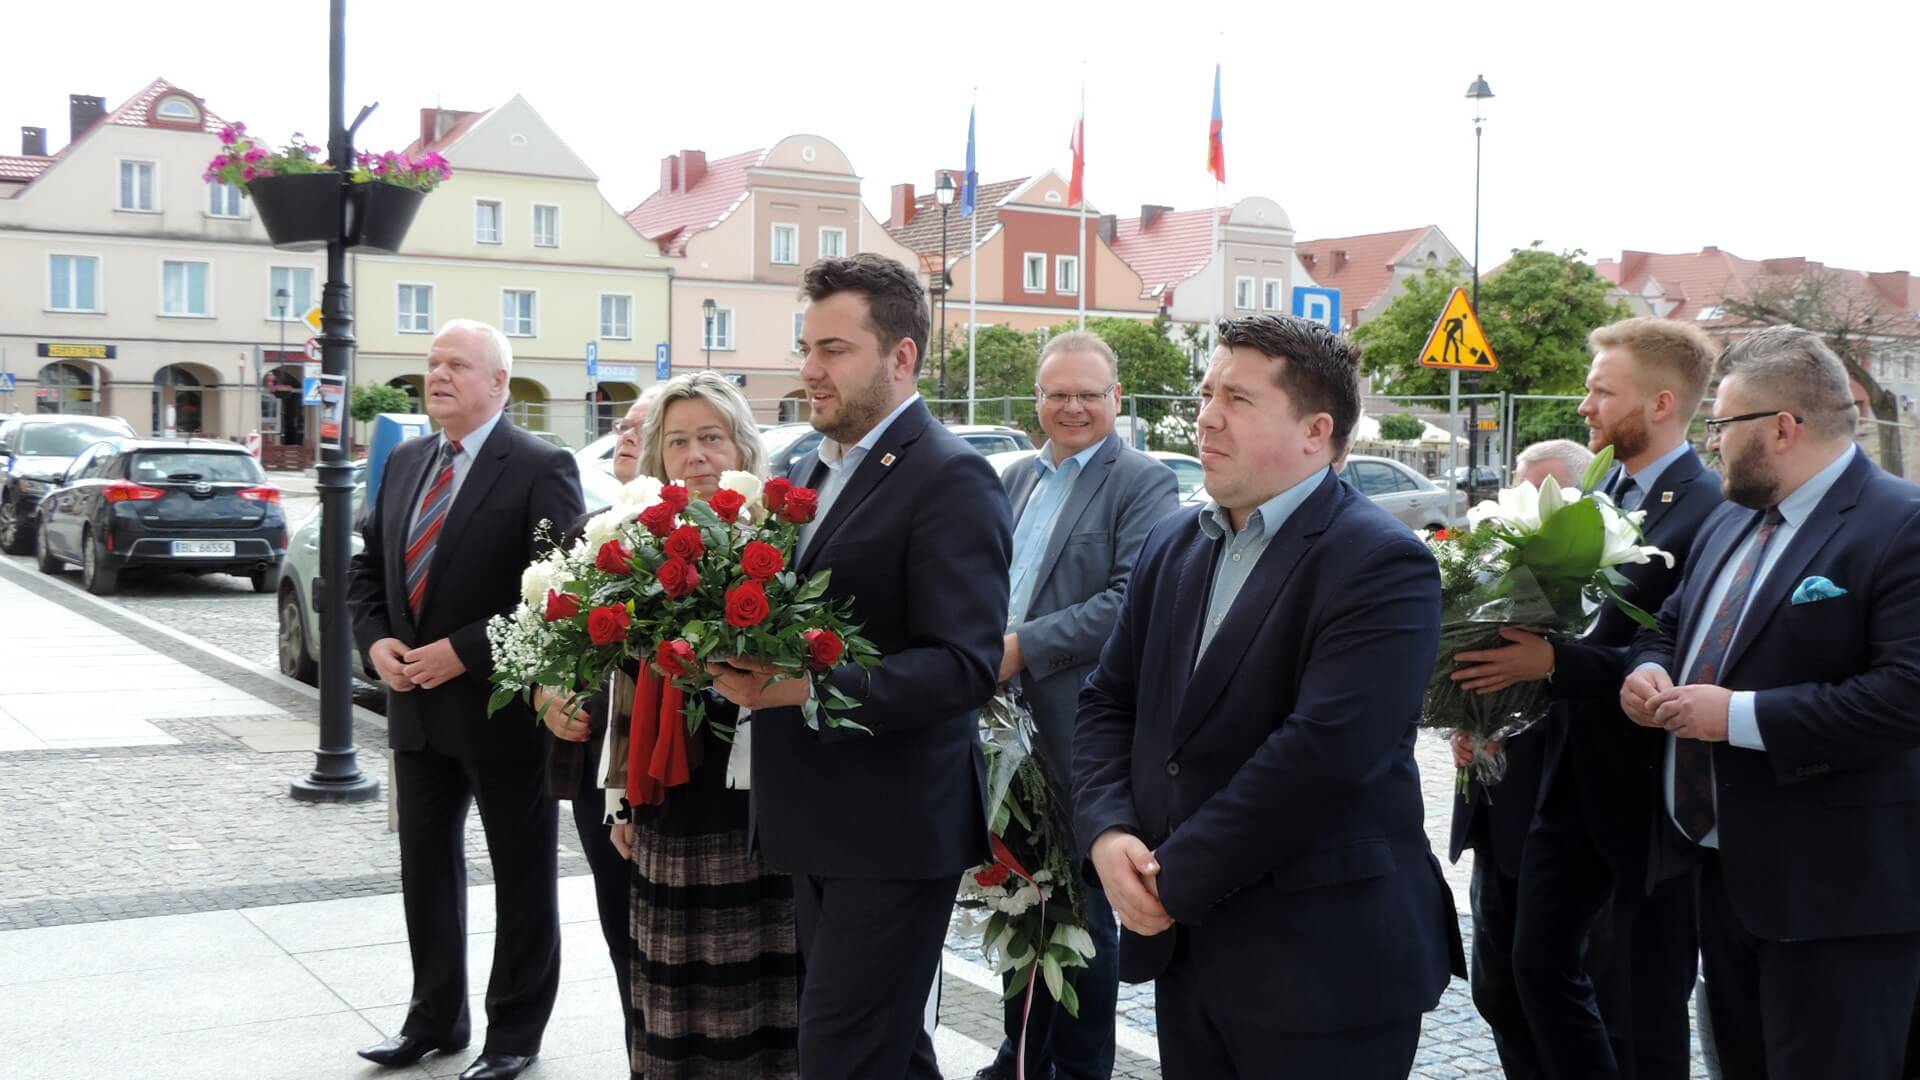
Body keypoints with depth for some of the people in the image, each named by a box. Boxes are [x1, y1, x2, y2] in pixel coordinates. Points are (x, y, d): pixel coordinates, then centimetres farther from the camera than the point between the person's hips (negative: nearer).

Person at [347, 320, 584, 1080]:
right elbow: (368, 569, 16)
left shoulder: (541, 470, -13)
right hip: (417, 706, 7)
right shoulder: (405, 463, 10)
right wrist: (376, 641, -3)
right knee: (426, 867, 15)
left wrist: (465, 652, -20)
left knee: (522, 875, 7)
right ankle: (434, 1018, 29)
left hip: (500, 704, -7)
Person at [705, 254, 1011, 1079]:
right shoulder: (810, 469, 12)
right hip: (817, 820, 9)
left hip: (895, 827, -9)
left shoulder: (950, 478, -15)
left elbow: (965, 665, -23)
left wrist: (807, 688, -30)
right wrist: (742, 654, -3)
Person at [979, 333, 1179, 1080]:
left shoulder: (1144, 484, -8)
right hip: (1012, 728, 7)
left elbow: (1134, 598, -20)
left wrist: (1026, 648, -21)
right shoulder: (1017, 478, 14)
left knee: (1082, 908, 5)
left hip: (1081, 735, -7)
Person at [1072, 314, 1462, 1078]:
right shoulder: (1174, 545, 11)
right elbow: (1109, 701, 11)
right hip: (1185, 949, 7)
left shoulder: (1381, 564, -14)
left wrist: (1177, 877, -18)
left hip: (1326, 966, -6)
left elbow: (1322, 751, -24)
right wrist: (1107, 832, -8)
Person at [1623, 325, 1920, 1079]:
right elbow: (1671, 626, 23)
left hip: (1835, 888, -9)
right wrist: (1650, 672, -1)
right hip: (1725, 866, 9)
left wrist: (1743, 715, -24)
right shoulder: (1729, 523, 13)